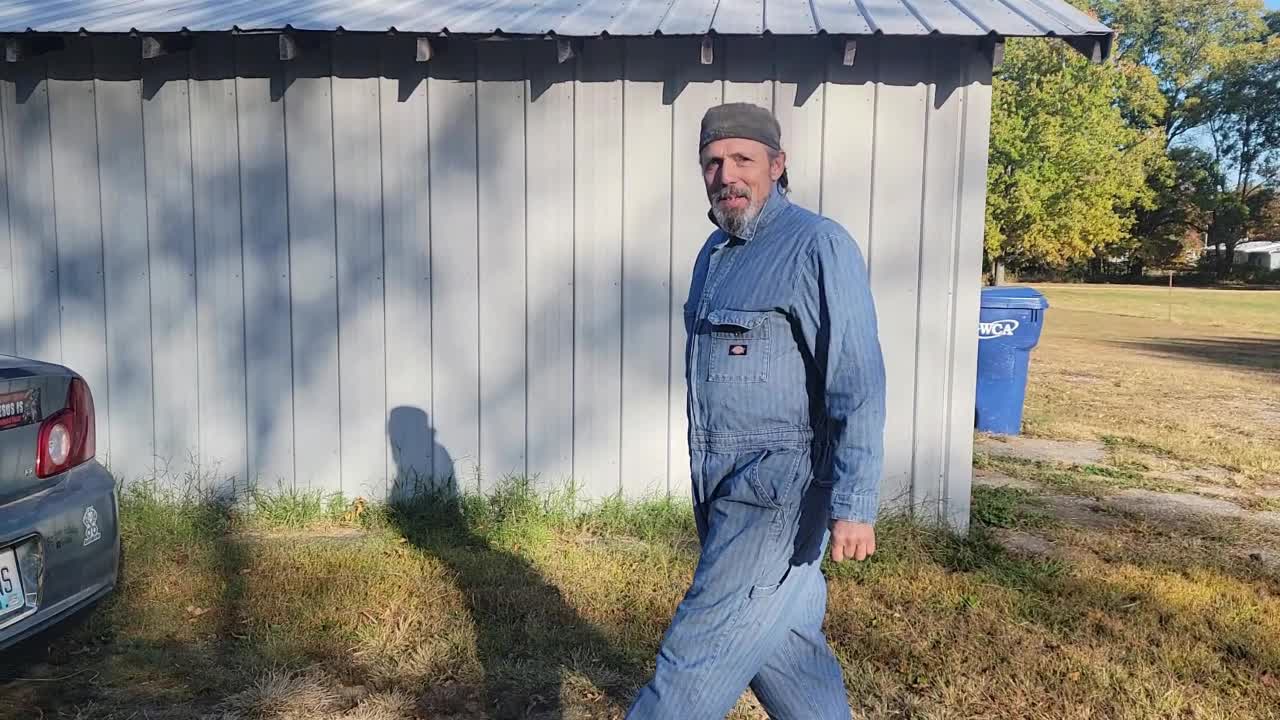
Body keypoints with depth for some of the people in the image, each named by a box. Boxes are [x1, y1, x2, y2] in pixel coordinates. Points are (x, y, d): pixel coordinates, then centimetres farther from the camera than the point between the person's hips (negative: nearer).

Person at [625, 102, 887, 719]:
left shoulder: (817, 246, -14)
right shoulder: (716, 252, 13)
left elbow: (857, 384, -19)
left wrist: (854, 505, -23)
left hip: (781, 489, -8)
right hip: (724, 488, 8)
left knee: (701, 651, -4)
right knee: (781, 641, 17)